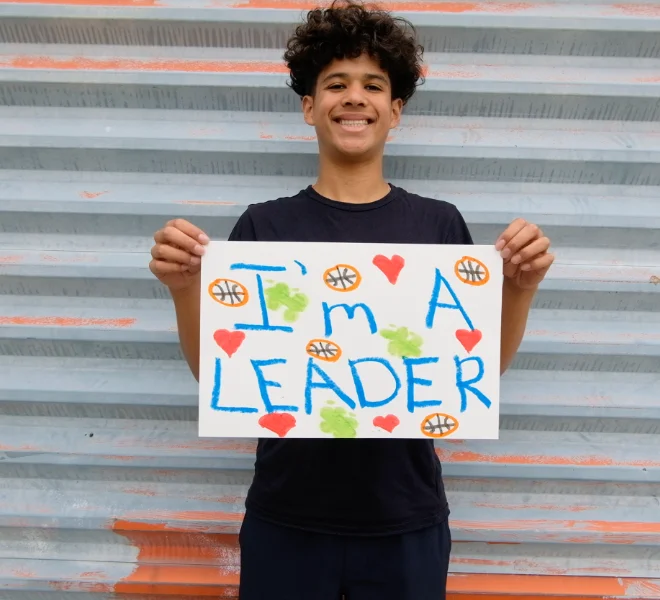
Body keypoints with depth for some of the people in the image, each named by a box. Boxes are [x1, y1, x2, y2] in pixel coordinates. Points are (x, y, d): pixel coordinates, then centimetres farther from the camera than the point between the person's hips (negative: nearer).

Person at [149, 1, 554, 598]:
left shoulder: (439, 223, -2)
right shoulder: (264, 224, -3)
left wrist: (521, 286, -14)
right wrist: (185, 287, -18)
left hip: (406, 521, 1)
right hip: (286, 519, 0)